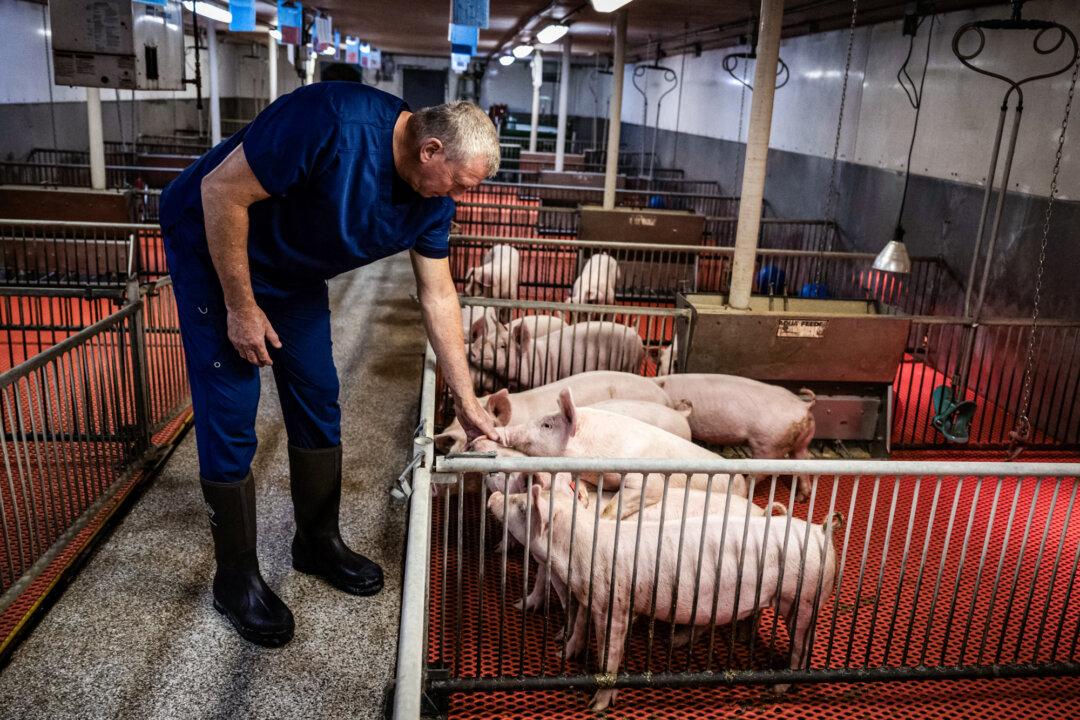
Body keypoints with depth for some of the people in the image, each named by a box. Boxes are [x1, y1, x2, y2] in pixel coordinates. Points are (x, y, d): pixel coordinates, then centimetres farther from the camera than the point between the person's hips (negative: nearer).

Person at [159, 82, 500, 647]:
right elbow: (221, 192, -29)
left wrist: (466, 403, -3)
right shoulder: (335, 124, -36)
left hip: (293, 272, 7)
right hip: (212, 246, -7)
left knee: (317, 402, 8)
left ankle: (318, 542, 27)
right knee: (230, 419, -5)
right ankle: (236, 579, 11)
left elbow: (438, 298, -4)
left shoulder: (432, 197, -11)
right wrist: (241, 307, -22)